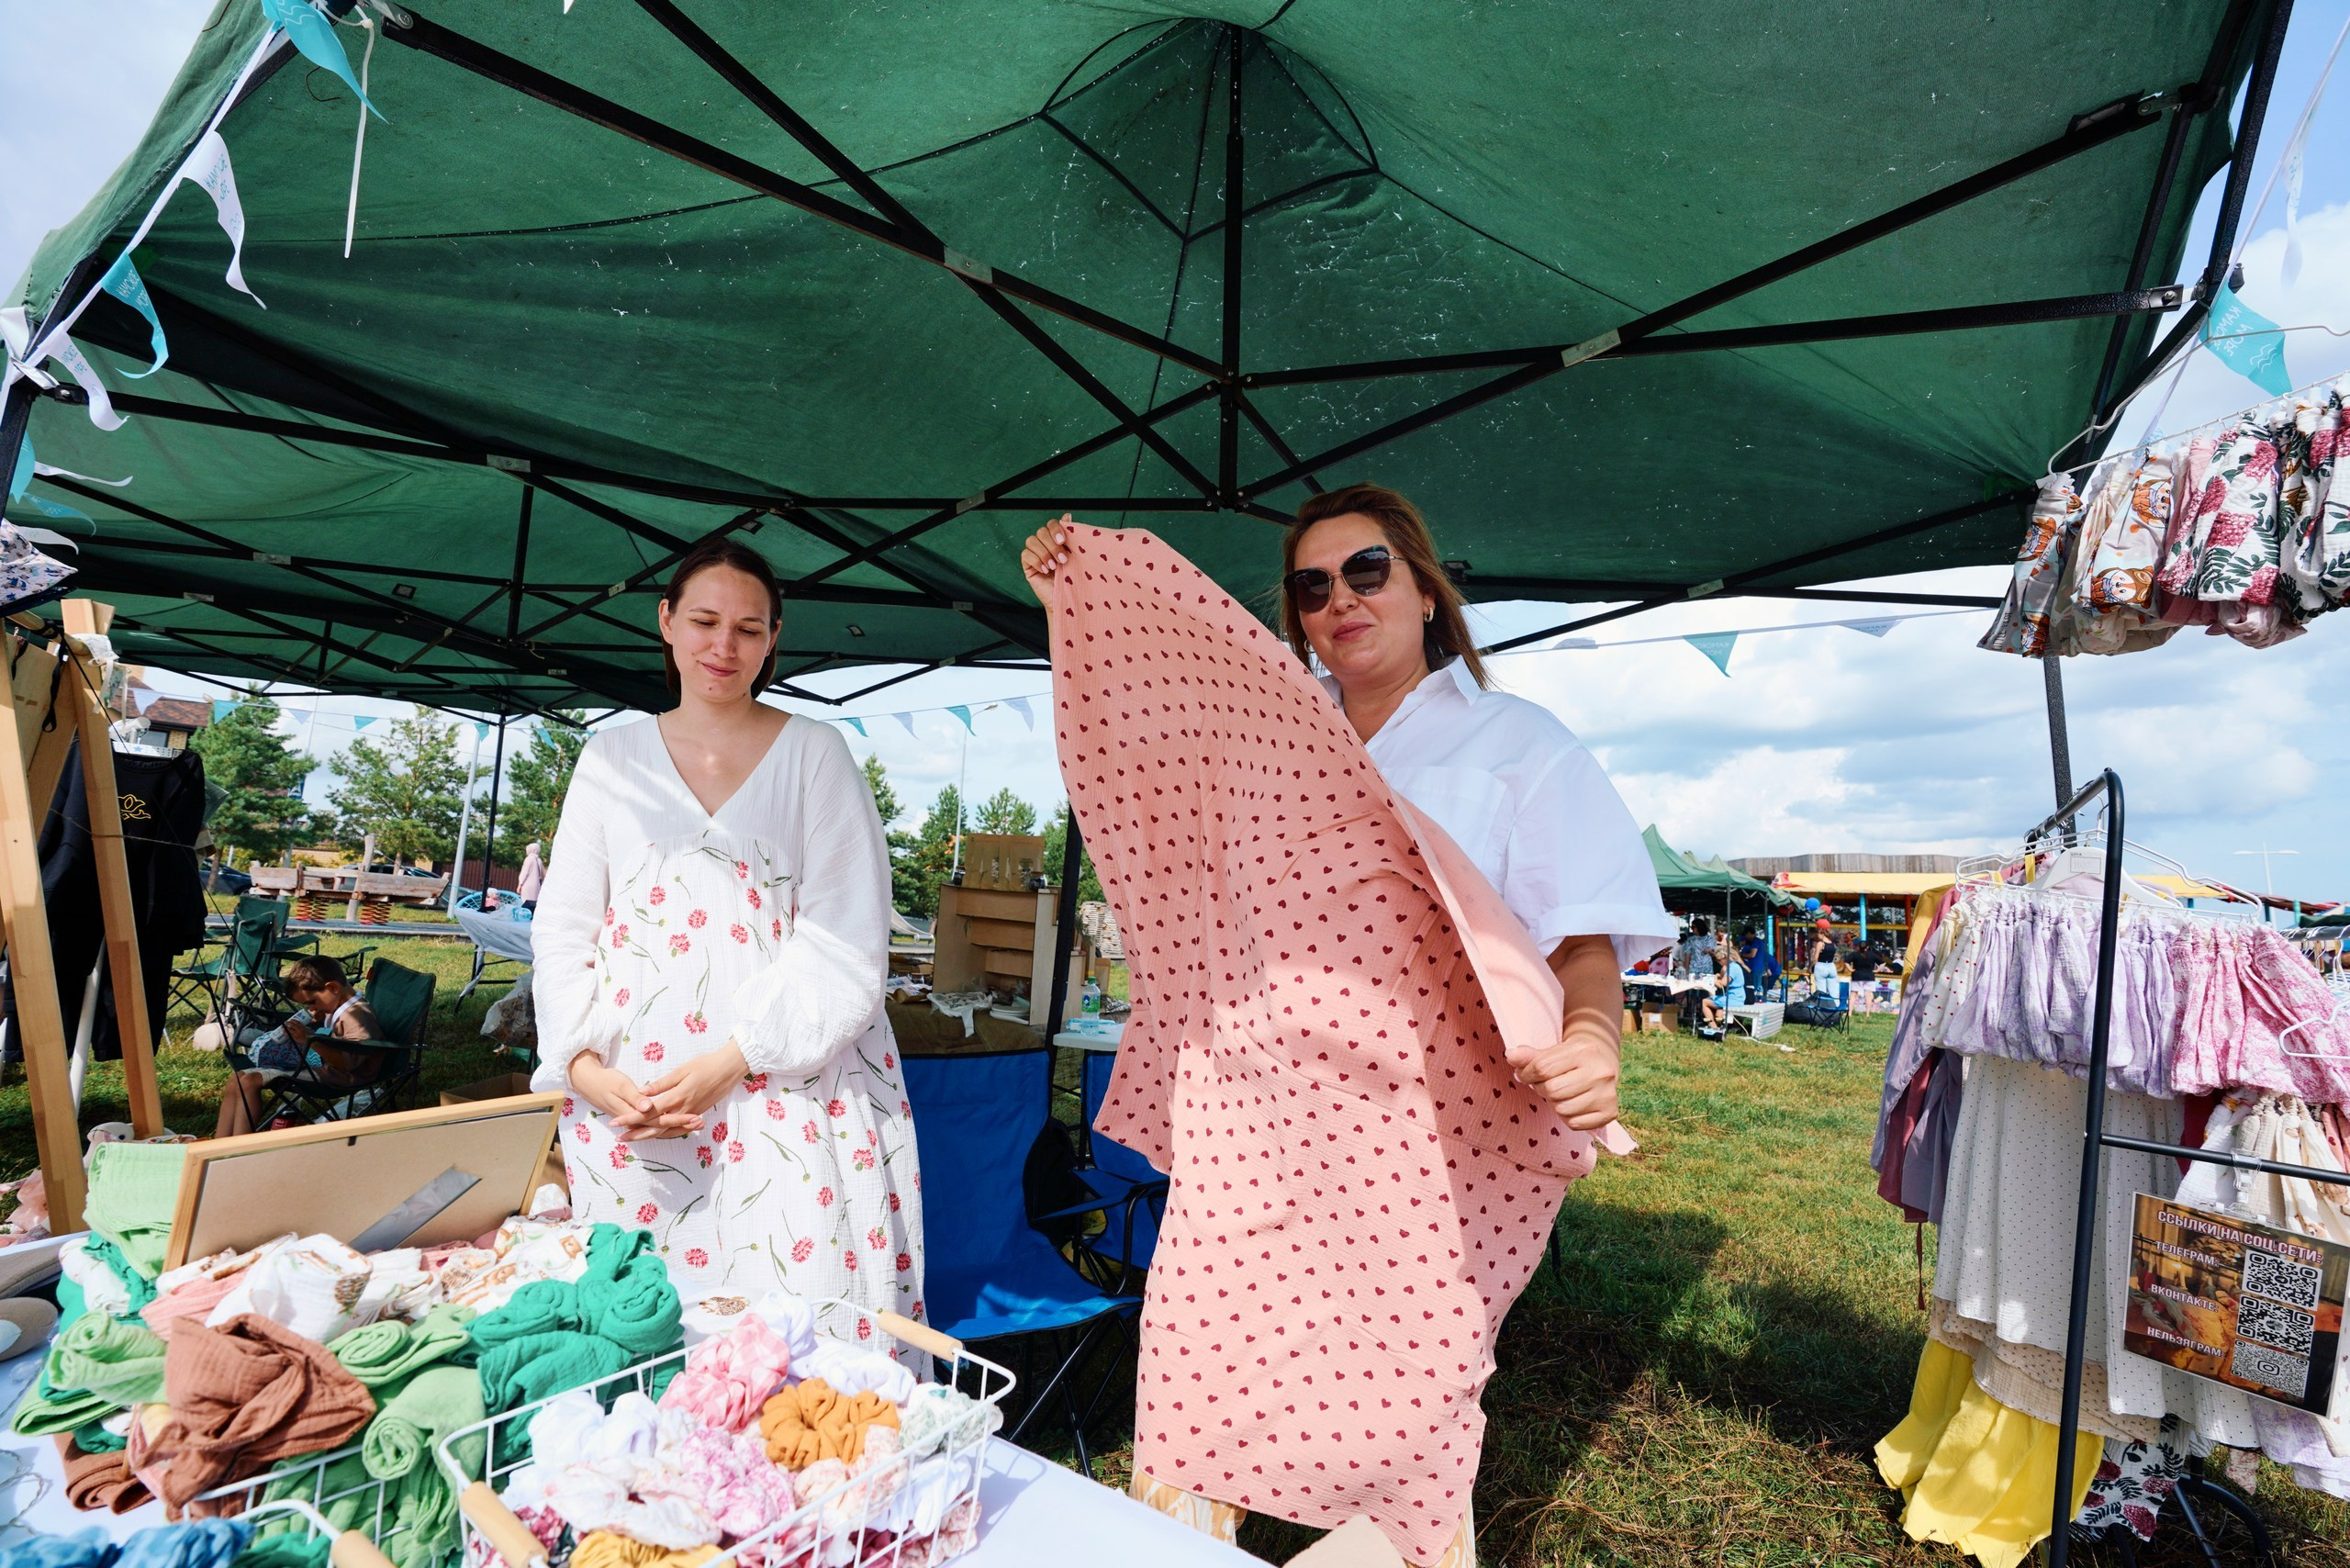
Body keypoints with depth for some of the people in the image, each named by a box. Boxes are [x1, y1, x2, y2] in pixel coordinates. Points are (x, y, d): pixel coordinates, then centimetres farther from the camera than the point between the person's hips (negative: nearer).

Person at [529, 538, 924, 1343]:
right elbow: (564, 928, 10)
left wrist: (731, 1060, -14)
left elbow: (843, 938, -6)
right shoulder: (612, 754, 11)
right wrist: (583, 1064, -6)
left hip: (781, 1089, -2)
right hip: (624, 1094, 3)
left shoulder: (813, 753, 2)